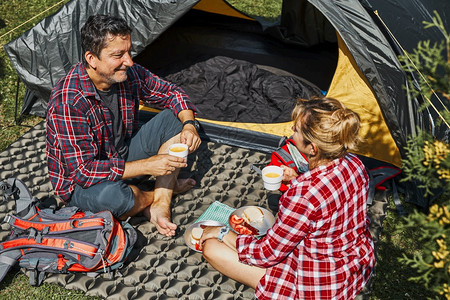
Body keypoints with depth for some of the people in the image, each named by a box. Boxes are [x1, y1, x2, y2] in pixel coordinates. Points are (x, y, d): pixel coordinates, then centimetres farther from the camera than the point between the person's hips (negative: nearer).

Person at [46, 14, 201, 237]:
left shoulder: (129, 74, -13)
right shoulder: (67, 102, -32)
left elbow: (172, 93, 3)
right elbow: (83, 170, -32)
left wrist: (189, 124, -17)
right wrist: (146, 166, -33)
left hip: (123, 156, 7)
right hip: (81, 182, -7)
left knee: (176, 117, -6)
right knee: (111, 196, -41)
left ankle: (159, 206, -13)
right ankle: (161, 192, -4)